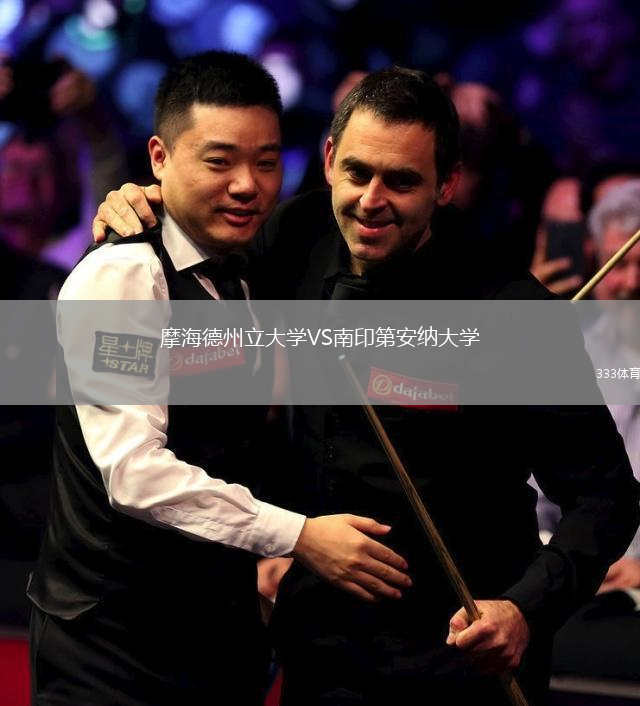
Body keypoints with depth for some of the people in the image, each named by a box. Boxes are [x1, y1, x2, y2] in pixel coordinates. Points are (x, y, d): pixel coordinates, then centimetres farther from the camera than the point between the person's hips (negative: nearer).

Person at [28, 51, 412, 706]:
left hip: (220, 626, 8)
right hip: (111, 642, -8)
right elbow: (134, 469, -24)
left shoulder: (241, 283, 11)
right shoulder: (121, 276, -14)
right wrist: (297, 536, -25)